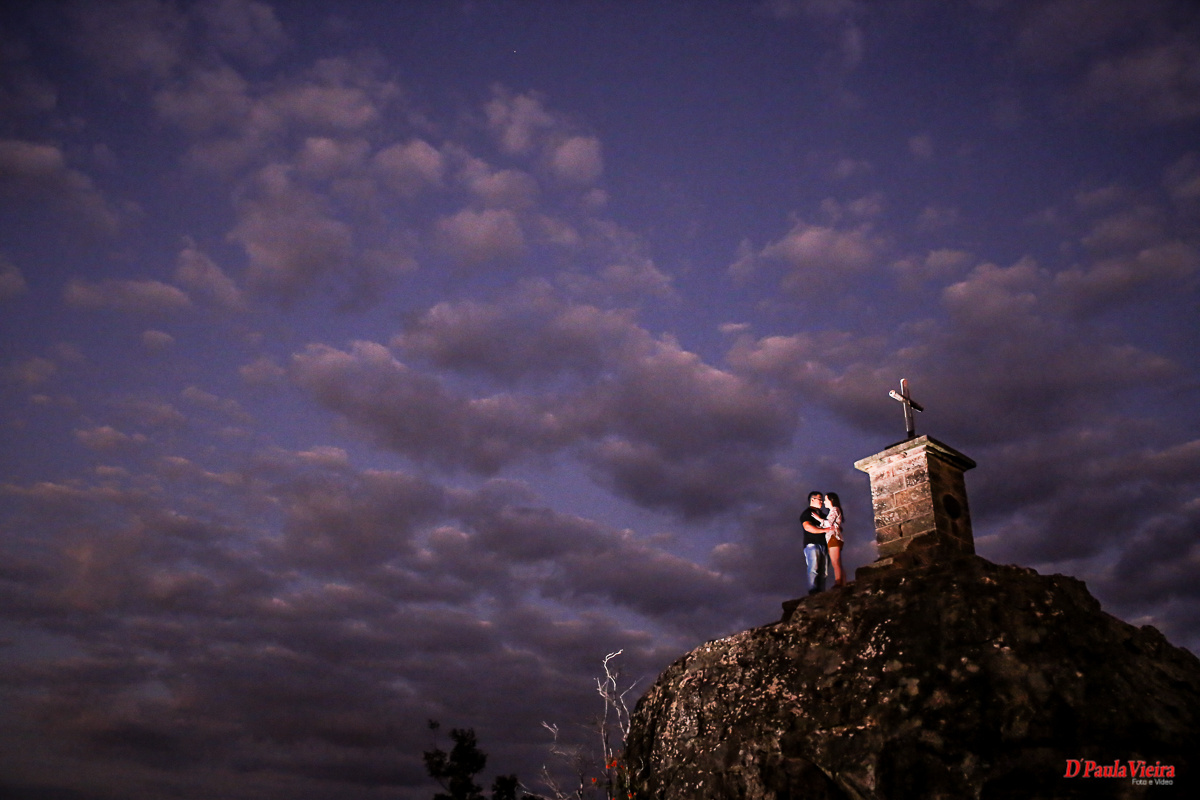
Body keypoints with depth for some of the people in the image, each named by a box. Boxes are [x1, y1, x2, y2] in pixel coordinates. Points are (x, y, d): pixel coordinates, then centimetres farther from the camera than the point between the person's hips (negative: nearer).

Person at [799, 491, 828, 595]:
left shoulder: (822, 514, 25)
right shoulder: (807, 513, 1)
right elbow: (808, 527, -17)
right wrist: (826, 529, -22)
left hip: (823, 545, 7)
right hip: (812, 544, -7)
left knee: (823, 571, 0)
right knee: (813, 569, -14)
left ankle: (821, 593, -1)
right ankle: (813, 592, -19)